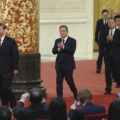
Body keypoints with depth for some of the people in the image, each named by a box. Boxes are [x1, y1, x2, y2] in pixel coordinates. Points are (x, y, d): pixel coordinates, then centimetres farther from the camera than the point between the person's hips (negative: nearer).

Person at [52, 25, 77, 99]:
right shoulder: (57, 41, 12)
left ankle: (76, 95, 21)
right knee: (59, 82, 1)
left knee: (70, 81, 1)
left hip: (68, 65, -4)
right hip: (59, 65, 4)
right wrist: (59, 49, -18)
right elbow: (54, 51, 2)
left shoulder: (72, 41, -2)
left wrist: (63, 47, -23)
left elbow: (72, 51, -16)